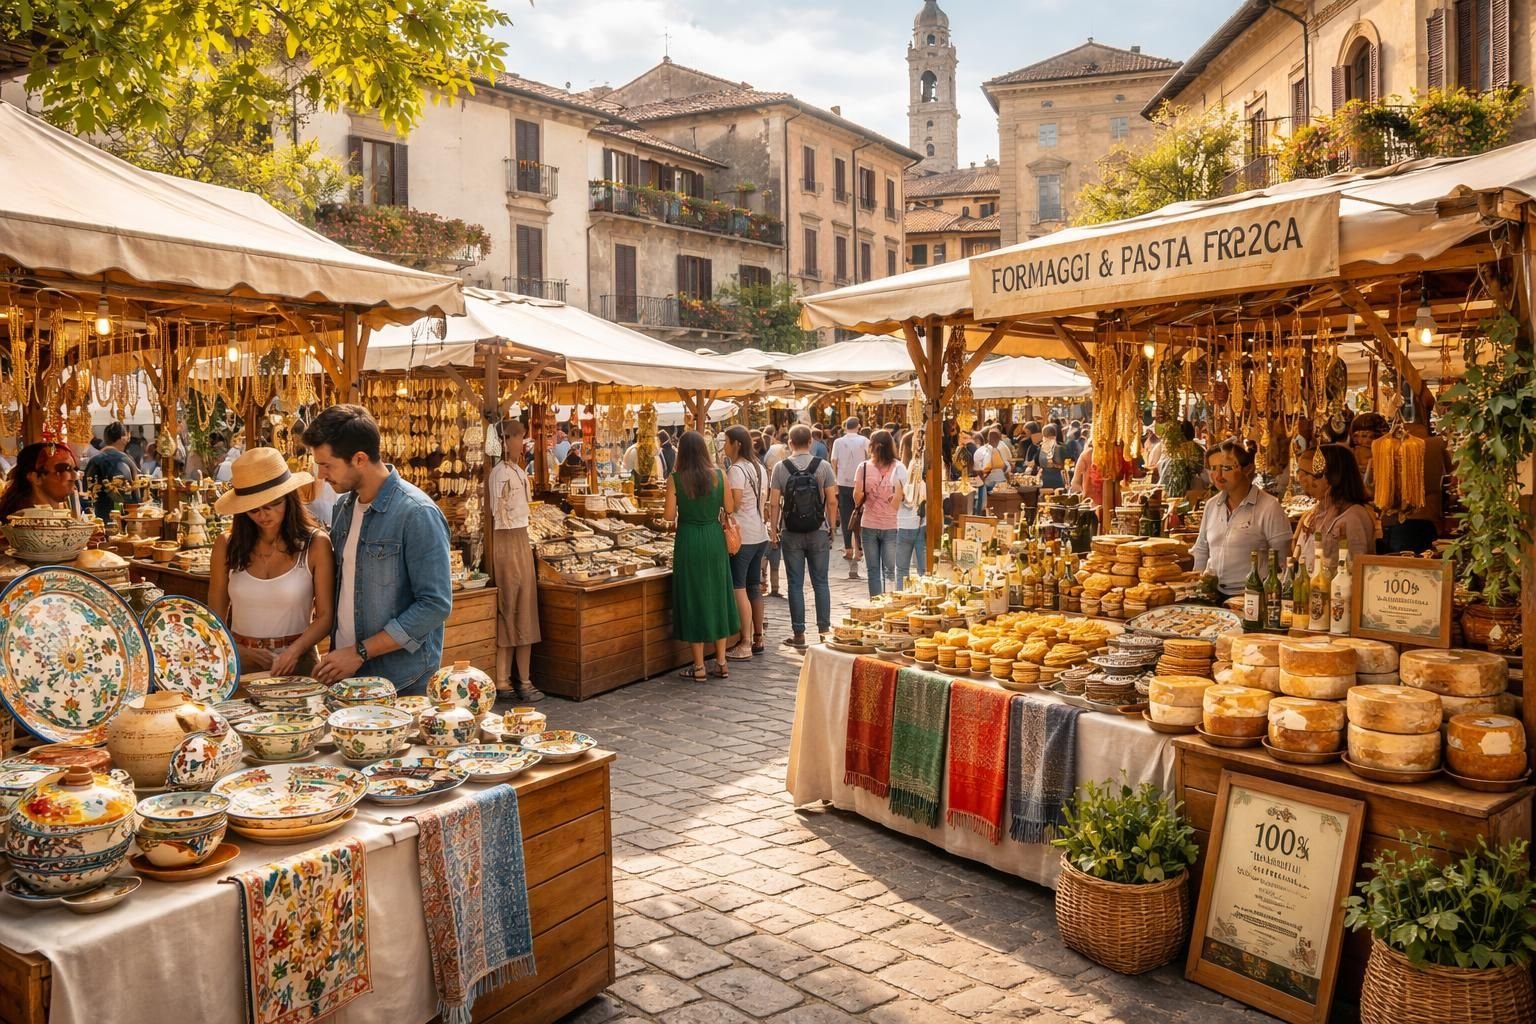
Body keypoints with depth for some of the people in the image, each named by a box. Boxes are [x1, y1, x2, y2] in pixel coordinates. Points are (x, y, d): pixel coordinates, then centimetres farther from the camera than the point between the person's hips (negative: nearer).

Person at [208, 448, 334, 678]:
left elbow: (326, 615, -5)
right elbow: (216, 614, 6)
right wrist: (237, 650, -11)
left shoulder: (315, 544, -6)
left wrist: (294, 651, -20)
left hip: (296, 665, -1)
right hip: (240, 665, 2)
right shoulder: (226, 546, 0)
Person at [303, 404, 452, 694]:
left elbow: (436, 604, -20)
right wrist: (337, 651, 3)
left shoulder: (417, 515, -18)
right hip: (343, 669, 6)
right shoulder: (343, 506, 5)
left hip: (400, 682, -6)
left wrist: (361, 651, -18)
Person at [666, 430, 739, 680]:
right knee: (717, 596, 14)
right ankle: (721, 663, 18)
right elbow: (729, 509, 3)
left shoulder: (676, 479, -9)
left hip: (689, 540, -2)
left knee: (693, 598, 6)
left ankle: (699, 667, 11)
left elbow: (670, 516, -8)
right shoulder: (718, 476, -3)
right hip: (715, 539, 2)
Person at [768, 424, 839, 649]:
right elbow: (832, 501, -4)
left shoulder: (781, 468, -5)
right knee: (821, 582, 9)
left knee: (795, 584, 4)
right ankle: (824, 629, 13)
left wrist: (773, 529, 4)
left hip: (791, 534, -1)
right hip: (819, 533, 1)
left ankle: (798, 633, 7)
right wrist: (832, 528, 7)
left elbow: (774, 503, -6)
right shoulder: (823, 466, -4)